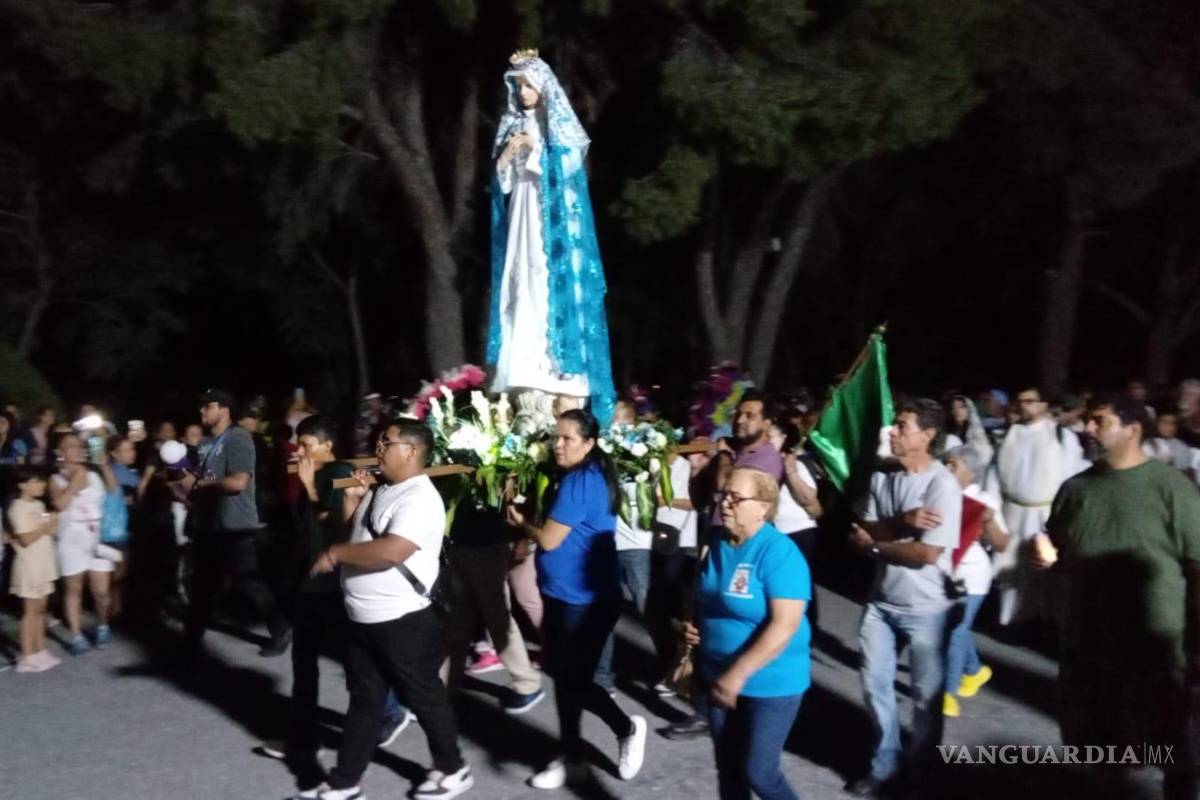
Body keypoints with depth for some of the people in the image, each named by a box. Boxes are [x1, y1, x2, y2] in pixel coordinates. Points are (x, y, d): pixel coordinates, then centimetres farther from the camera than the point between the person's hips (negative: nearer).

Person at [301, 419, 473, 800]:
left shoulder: (419, 499, -21)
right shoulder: (379, 490, 9)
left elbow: (391, 552, -32)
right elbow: (352, 531, 20)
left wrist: (335, 553, -19)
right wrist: (351, 499, 2)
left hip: (403, 622, -8)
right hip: (364, 619, 8)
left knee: (424, 697, 9)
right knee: (363, 702, 17)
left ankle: (452, 769, 29)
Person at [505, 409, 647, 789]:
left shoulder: (578, 482, -21)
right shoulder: (590, 477, 10)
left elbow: (549, 539, -20)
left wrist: (521, 522, -2)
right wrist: (531, 523, 3)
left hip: (582, 600, -10)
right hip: (569, 595, 10)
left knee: (573, 679, 3)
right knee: (565, 675, 16)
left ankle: (627, 727, 23)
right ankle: (571, 758, 28)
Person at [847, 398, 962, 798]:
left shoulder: (943, 485, -18)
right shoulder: (882, 477, 0)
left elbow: (929, 553, -22)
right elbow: (862, 531, -6)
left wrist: (874, 543, -10)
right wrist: (903, 522, -23)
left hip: (925, 608, -5)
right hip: (881, 602, 6)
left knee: (926, 695, 11)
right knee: (875, 685, 15)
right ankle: (884, 764, 33)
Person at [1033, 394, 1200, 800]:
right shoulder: (1075, 488, 6)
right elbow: (1061, 562, 17)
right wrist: (1048, 558, -6)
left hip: (1154, 648, -4)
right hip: (1087, 644, 4)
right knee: (1101, 749, 15)